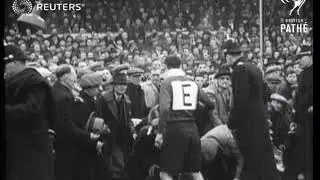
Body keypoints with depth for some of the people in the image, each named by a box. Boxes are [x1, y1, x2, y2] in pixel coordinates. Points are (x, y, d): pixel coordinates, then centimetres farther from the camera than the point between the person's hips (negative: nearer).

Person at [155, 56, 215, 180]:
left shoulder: (167, 82, -2)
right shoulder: (193, 83, 13)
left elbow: (164, 108, -15)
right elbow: (210, 104, 15)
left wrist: (160, 132, -16)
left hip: (175, 127, -5)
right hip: (192, 127, 5)